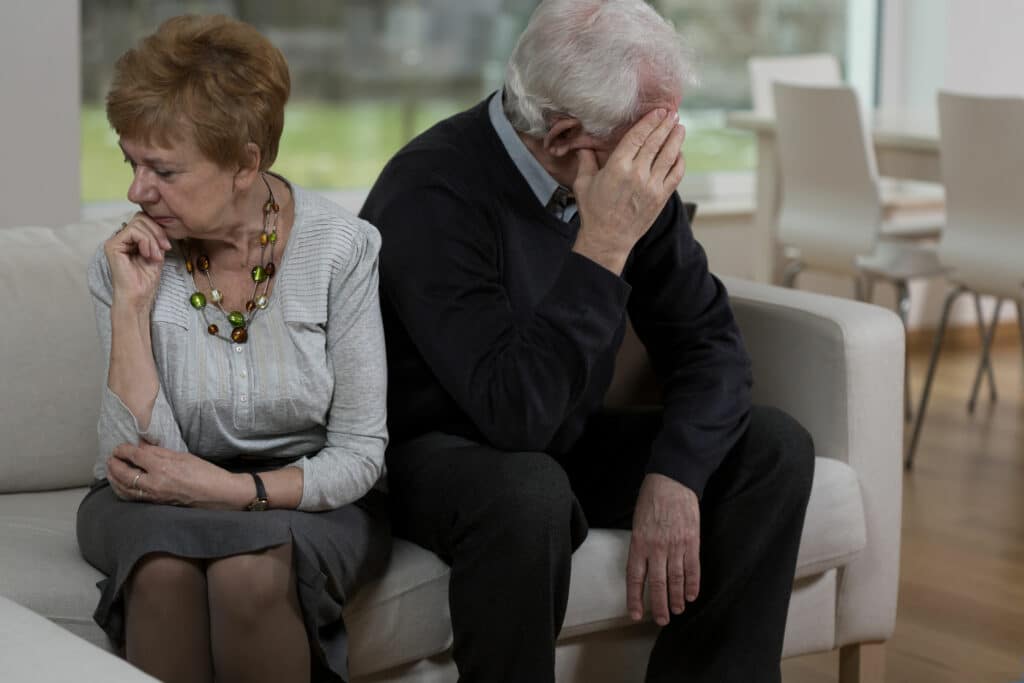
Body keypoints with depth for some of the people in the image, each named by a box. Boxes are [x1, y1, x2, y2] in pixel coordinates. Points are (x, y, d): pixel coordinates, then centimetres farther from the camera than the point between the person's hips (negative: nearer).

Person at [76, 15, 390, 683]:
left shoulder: (342, 246, -11)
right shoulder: (127, 260, -6)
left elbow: (361, 454, -9)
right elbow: (144, 459, -14)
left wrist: (234, 489, -24)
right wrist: (132, 303, -20)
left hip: (309, 498, -1)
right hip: (160, 504, 1)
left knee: (249, 569, -35)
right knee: (163, 566, -34)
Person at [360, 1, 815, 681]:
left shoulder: (635, 173, -8)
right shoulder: (432, 196, -28)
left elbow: (707, 338, -4)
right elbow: (515, 414, -36)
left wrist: (674, 478, -20)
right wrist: (604, 245, -36)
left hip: (571, 441, 7)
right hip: (438, 452, -7)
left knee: (775, 446, -9)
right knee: (529, 492, -38)